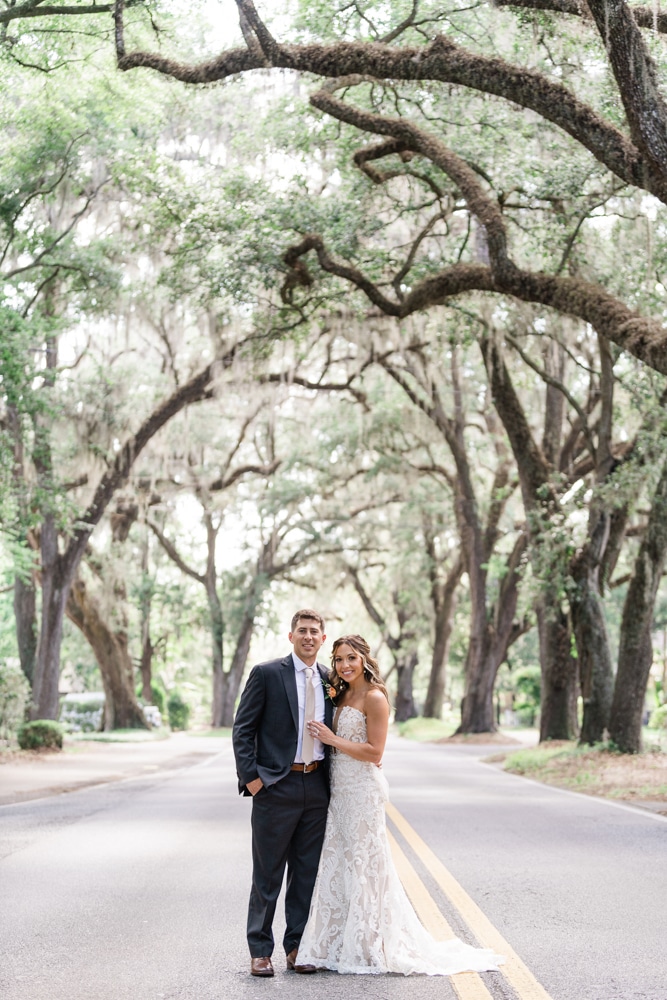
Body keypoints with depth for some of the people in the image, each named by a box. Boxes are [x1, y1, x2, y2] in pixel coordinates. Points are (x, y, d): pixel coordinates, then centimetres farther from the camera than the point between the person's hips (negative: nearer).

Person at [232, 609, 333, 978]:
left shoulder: (330, 680, 10)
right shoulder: (267, 673, -4)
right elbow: (242, 729, -5)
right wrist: (250, 776, -12)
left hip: (316, 787, 4)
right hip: (276, 786, -4)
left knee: (306, 874, 10)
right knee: (267, 875, 3)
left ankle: (296, 947, 21)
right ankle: (260, 950, 13)